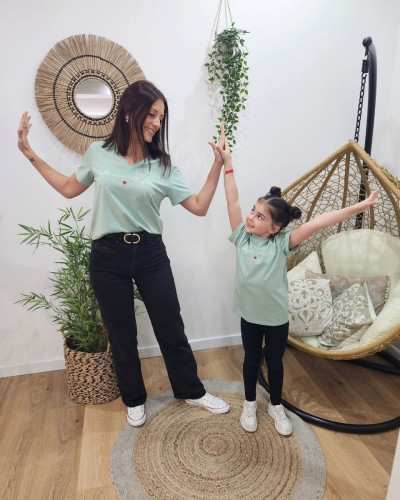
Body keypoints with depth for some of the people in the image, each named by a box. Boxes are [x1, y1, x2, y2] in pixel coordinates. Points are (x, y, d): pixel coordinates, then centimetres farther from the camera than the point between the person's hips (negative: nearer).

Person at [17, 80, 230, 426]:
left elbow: (199, 206, -3)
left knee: (171, 329, 10)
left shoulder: (163, 165, -1)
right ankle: (135, 399, 38)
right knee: (122, 335, 13)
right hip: (108, 257, 0)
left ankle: (191, 391, 35)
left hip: (150, 255, 0)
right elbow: (69, 189, 15)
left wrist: (218, 165, -9)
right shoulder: (98, 153, 1)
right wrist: (30, 154, 14)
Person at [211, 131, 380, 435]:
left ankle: (276, 406, 43)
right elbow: (233, 200, -16)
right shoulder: (242, 237, -12)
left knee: (275, 362, 19)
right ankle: (250, 404, 43)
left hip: (277, 317, -1)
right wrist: (227, 163, -19)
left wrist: (358, 207, -29)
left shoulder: (282, 244, -17)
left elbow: (316, 224, -26)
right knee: (251, 360, 20)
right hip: (250, 315, 2)